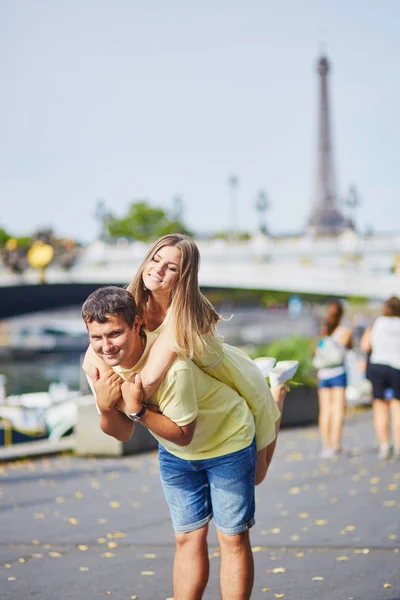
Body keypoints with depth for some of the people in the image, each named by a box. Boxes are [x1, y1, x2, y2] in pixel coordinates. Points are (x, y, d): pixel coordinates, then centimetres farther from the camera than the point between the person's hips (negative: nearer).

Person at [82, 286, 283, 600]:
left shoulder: (171, 365, -39)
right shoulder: (99, 362, -18)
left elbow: (183, 434, -29)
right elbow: (123, 434, -10)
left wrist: (137, 409, -40)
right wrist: (104, 406, -30)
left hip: (227, 439, -6)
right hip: (175, 453, 6)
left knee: (233, 537, -1)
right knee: (187, 537, 10)